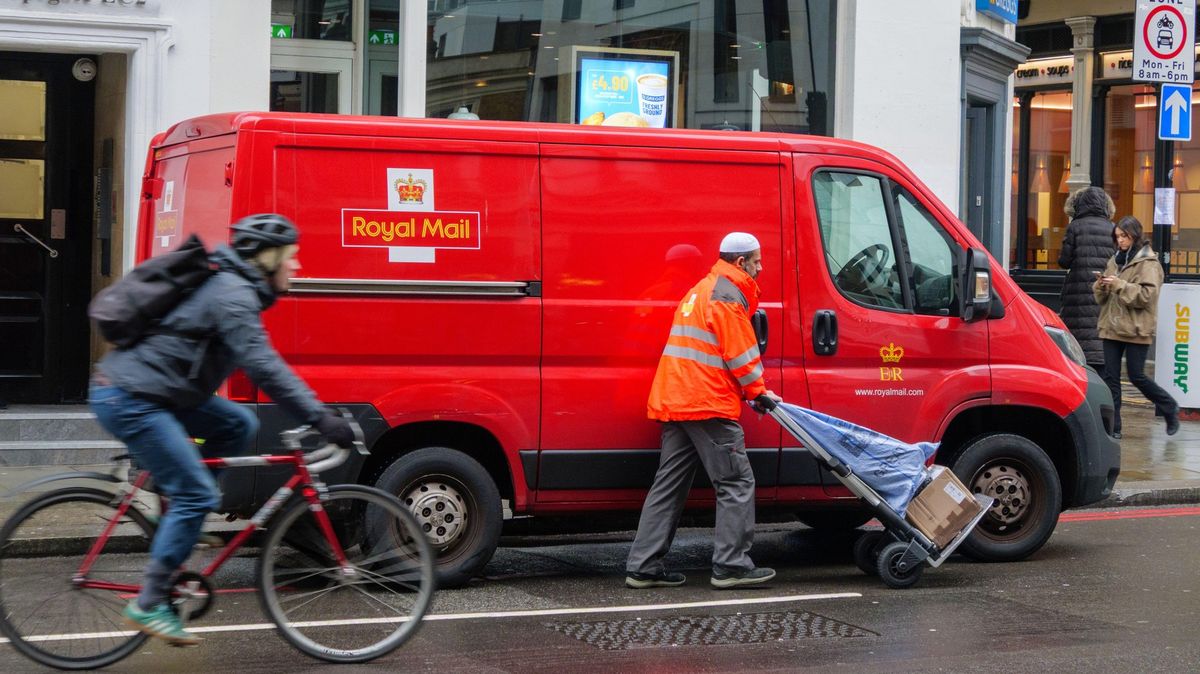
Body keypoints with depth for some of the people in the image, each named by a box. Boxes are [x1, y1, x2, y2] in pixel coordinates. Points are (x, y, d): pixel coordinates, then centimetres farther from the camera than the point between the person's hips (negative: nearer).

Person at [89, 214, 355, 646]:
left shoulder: (235, 289, 15)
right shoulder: (233, 295, -17)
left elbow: (260, 364, 24)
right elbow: (262, 367, -26)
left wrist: (313, 412, 22)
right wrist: (320, 418, -28)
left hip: (149, 390, 10)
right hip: (128, 398, -10)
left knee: (238, 425, 10)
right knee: (196, 495, -9)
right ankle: (148, 606, -4)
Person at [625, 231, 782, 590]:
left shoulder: (702, 290, 24)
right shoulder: (728, 295, -8)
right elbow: (739, 354, -12)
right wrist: (758, 391, 3)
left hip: (674, 400, 10)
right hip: (708, 404, -10)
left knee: (669, 484, 10)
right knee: (736, 482, -3)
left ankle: (643, 567, 8)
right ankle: (731, 565, -4)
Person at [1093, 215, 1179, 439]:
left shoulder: (1148, 263, -6)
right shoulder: (1115, 261, 14)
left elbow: (1147, 295, -17)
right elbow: (1101, 298, 16)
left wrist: (1119, 285, -21)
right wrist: (1101, 286, -5)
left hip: (1136, 330, -6)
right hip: (1112, 327, 6)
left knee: (1136, 376, -2)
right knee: (1110, 376, 2)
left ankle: (1169, 408, 21)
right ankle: (1112, 427, 6)